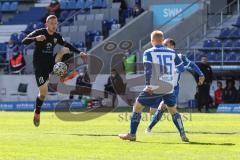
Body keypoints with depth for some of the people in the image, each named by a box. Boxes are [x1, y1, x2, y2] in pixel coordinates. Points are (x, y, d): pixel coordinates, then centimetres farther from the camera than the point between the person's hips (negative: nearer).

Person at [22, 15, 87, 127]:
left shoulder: (57, 36, 3)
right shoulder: (39, 32, -12)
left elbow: (67, 45, 17)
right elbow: (24, 41, -22)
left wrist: (80, 53, 9)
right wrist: (36, 38, -40)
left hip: (51, 62, 4)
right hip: (40, 66, -4)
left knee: (65, 50, -19)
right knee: (43, 92, -8)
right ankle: (37, 113, 17)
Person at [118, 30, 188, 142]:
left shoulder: (149, 53, -2)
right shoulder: (172, 53, 8)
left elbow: (148, 69, -15)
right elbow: (181, 68, 12)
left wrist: (148, 85, -17)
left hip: (155, 88, -4)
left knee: (137, 106, 9)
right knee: (173, 110, 21)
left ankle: (132, 134, 5)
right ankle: (183, 135, 11)